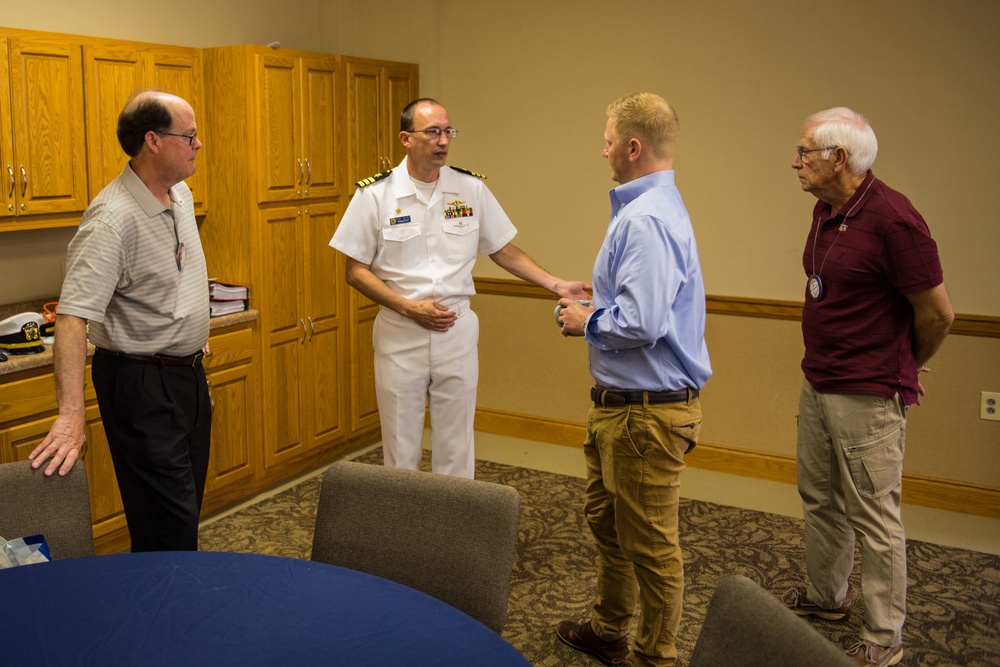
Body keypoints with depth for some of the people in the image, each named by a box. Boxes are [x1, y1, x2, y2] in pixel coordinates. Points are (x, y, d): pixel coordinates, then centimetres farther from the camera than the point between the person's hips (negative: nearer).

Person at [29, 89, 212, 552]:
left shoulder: (180, 194, 4)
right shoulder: (113, 218, -24)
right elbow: (73, 316, -30)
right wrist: (71, 413, -37)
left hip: (187, 371, 9)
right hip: (141, 383, -9)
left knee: (187, 508, 19)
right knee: (167, 530, -4)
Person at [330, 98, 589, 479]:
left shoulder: (472, 189, 0)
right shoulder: (375, 194, -6)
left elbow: (503, 250, 8)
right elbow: (356, 271, -4)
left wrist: (556, 285, -4)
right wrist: (410, 308, -15)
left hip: (457, 331, 2)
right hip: (400, 334, -1)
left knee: (455, 444, 10)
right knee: (401, 446, 10)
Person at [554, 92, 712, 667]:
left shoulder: (647, 219, -24)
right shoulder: (651, 207, 12)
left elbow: (640, 323, -32)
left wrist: (586, 322, -13)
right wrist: (593, 310, 9)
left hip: (647, 413, -12)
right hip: (620, 404, 12)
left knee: (650, 544, 6)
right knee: (607, 521, 25)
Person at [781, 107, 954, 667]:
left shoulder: (891, 218, -21)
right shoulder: (827, 212, 7)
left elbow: (938, 313, -15)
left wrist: (905, 370, 1)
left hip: (867, 396, -9)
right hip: (818, 385, 9)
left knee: (874, 517, 2)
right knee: (820, 499, 21)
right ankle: (826, 597, 40)